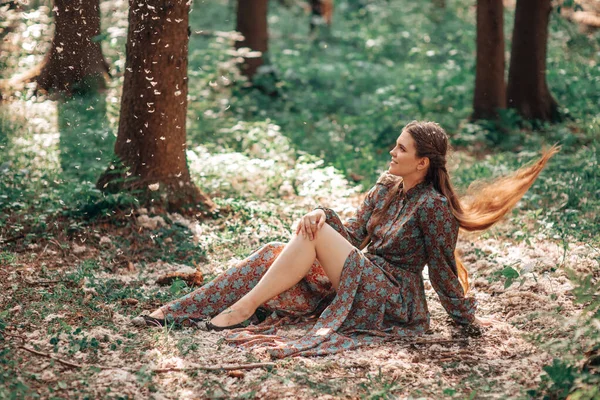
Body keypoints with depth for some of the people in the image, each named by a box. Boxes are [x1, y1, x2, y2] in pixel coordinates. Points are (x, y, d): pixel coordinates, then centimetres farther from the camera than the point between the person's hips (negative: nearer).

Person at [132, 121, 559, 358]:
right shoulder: (386, 187, 8)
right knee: (276, 252, -7)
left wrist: (466, 317, -3)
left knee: (312, 235, -23)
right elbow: (355, 234, 6)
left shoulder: (432, 206, -16)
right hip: (363, 279, 8)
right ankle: (177, 310, -12)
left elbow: (443, 269, -9)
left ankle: (243, 309, -19)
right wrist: (325, 215, -12)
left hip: (393, 297, -8)